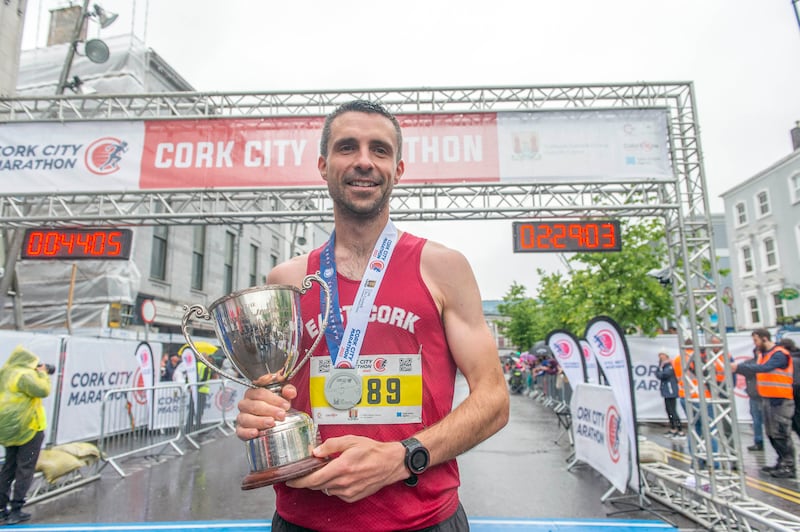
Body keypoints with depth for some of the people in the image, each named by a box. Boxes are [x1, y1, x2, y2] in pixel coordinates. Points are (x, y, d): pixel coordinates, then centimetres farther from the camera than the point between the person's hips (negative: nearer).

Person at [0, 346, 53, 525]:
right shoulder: (25, 374, -19)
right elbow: (43, 390, -23)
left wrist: (38, 373, 9)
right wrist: (42, 374, -9)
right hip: (29, 428, -9)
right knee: (25, 469, 0)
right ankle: (16, 511, 2)